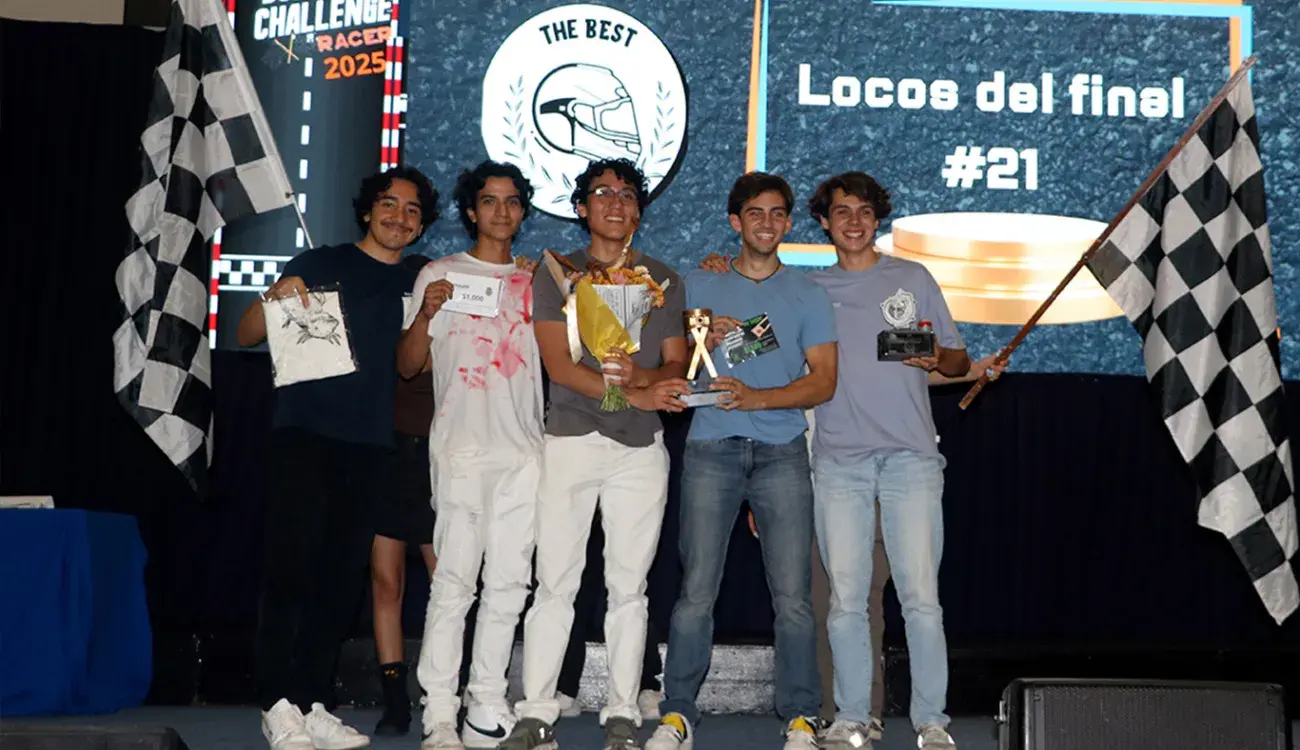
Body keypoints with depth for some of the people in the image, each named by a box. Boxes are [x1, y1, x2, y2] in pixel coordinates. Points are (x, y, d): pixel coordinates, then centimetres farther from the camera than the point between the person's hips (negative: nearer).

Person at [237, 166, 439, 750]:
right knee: (291, 564, -11)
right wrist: (275, 298, -16)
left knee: (343, 579, 4)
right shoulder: (319, 264, 5)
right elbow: (246, 336, 4)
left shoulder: (415, 286, 16)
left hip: (369, 445, 4)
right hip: (305, 432, -4)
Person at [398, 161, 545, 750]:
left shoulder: (536, 282, 18)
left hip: (523, 452, 4)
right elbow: (409, 366, 7)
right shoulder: (440, 275, 9)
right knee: (454, 580, -8)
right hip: (462, 449, -3)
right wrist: (426, 314, -11)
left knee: (508, 582, 3)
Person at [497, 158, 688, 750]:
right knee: (555, 584, -3)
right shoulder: (556, 273, 7)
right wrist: (630, 393, -15)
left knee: (629, 586, 2)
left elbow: (677, 366, 9)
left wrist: (644, 375, -14)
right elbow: (558, 363, -5)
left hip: (641, 447, 2)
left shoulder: (663, 280, 14)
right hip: (571, 441, -2)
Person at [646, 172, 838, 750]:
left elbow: (823, 381, 3)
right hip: (711, 448, 0)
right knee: (696, 591, -3)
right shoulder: (699, 287, 14)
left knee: (793, 595, -4)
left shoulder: (807, 295, 11)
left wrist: (756, 397, -12)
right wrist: (700, 339, -7)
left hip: (782, 452, 0)